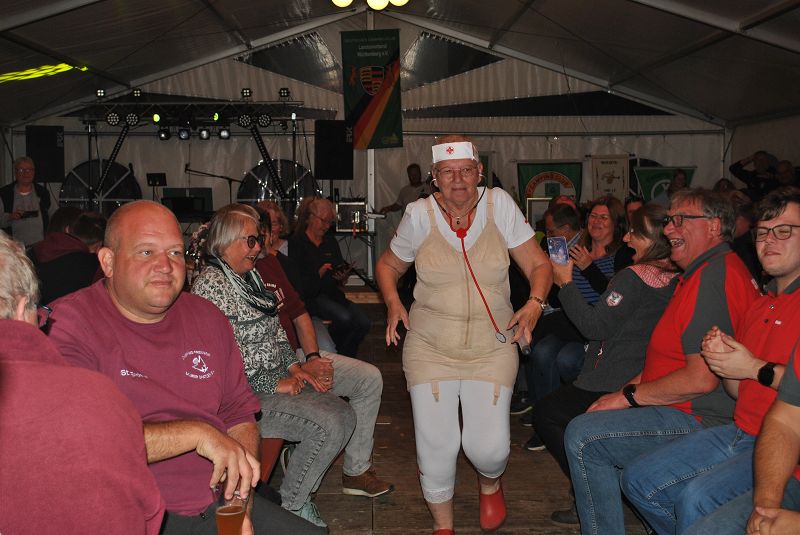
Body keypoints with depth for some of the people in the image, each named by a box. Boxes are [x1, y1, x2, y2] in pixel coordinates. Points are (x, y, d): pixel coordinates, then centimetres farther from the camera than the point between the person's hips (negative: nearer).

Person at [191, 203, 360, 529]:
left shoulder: (250, 277, 14)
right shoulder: (210, 284, -16)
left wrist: (294, 367, 6)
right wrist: (275, 385, -16)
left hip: (276, 379, 9)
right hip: (244, 394, -9)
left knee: (344, 415, -2)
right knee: (328, 425, -20)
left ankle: (299, 494, 12)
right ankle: (289, 506, 1)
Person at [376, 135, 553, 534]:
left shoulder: (499, 204, -3)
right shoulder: (419, 215, -1)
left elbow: (538, 264, 1)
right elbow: (389, 265, 14)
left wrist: (535, 302, -18)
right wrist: (393, 303, -4)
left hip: (492, 347, 0)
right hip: (429, 347, 1)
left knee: (489, 447, -9)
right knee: (435, 445, -6)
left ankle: (490, 483, 32)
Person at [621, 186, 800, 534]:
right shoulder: (761, 306, 18)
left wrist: (757, 368, -16)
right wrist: (724, 362, 0)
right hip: (740, 434, 9)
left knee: (696, 498, -29)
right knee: (638, 480, 3)